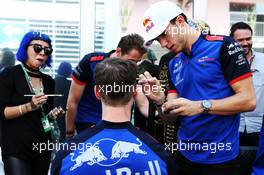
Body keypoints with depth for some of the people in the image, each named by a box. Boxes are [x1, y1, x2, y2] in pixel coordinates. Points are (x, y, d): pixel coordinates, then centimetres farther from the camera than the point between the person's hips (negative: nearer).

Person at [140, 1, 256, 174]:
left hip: (219, 159, -5)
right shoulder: (174, 65, 7)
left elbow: (248, 100, -15)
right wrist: (159, 100, -14)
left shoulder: (222, 46, -11)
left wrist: (201, 106, -22)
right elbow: (170, 117, 6)